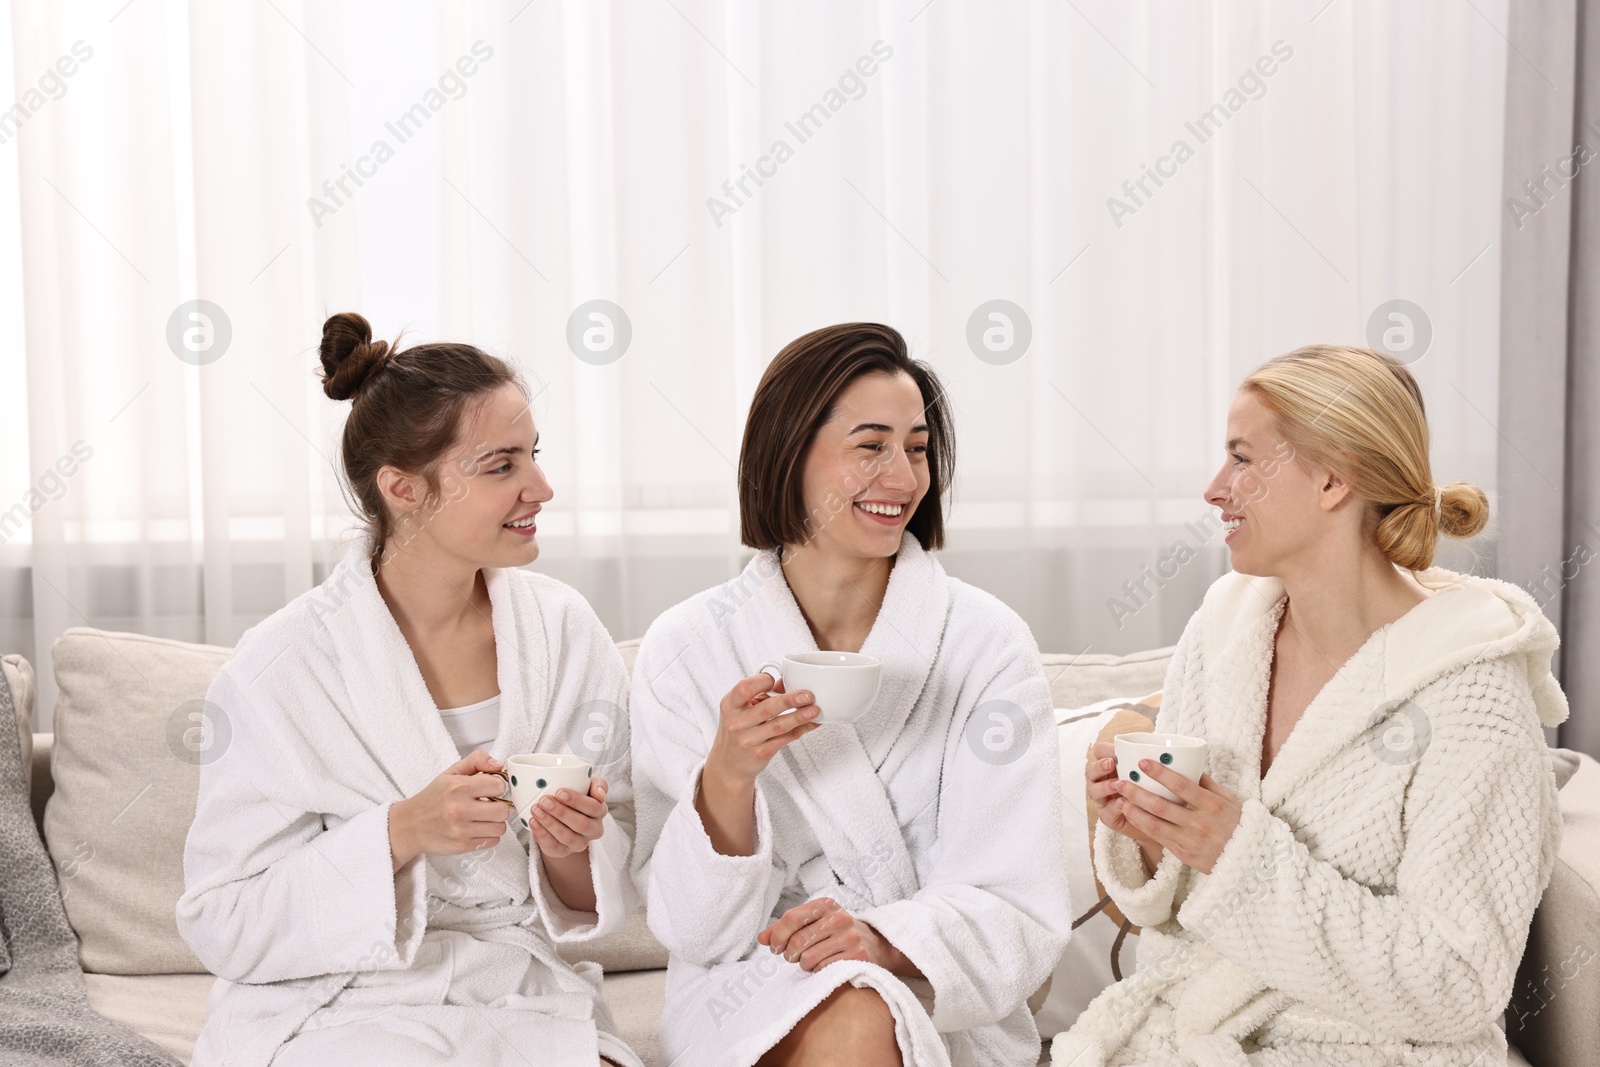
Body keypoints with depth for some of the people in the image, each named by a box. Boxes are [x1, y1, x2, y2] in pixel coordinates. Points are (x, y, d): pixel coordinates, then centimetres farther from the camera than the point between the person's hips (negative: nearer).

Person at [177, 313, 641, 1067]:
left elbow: (604, 895, 8)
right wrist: (403, 833, -21)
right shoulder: (284, 667, -10)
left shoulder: (564, 630, 1)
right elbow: (224, 924, -9)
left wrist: (574, 847, -15)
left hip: (525, 1004, 3)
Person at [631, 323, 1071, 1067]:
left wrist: (883, 940, -24)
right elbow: (693, 929, -5)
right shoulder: (686, 648, -2)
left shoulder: (987, 643, -2)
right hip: (748, 1001, 0)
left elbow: (1020, 916, -4)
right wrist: (727, 777, -23)